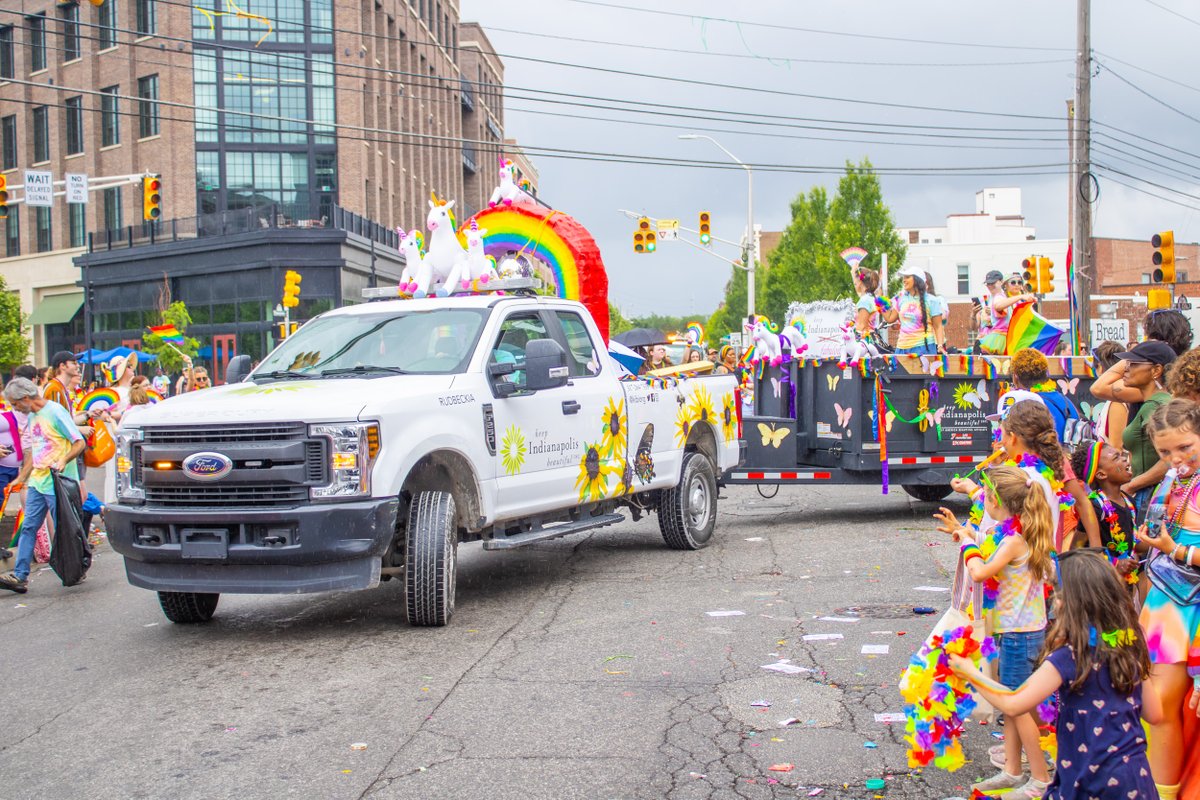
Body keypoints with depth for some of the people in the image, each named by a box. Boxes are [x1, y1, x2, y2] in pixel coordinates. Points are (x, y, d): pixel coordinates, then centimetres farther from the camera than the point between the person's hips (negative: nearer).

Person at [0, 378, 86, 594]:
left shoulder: (55, 412, -11)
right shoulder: (32, 417, 15)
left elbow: (80, 443, -14)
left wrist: (63, 461, -29)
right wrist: (21, 478, 22)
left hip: (57, 484, -8)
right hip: (37, 482, 8)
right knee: (28, 528, 3)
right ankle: (20, 576, 2)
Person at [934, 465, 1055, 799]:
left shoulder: (1015, 539, -22)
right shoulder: (1006, 532, 6)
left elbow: (979, 572, -28)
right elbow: (989, 557, 20)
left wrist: (968, 542, -12)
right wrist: (960, 531, 17)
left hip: (1021, 633, -10)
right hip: (1011, 629, 10)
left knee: (1017, 706, 0)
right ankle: (1012, 771, 26)